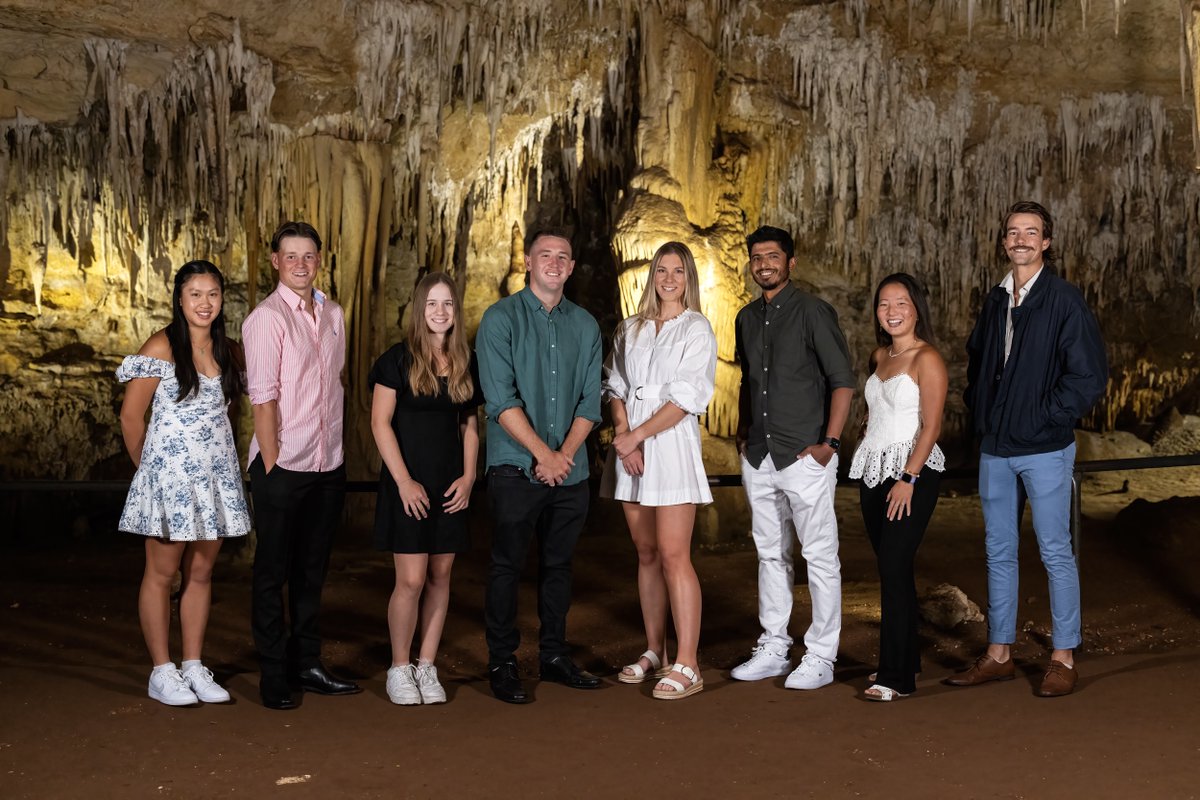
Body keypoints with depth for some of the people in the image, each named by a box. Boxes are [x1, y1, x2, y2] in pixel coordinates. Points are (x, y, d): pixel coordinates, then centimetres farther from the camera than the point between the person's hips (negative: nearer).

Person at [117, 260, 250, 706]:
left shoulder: (229, 351, 8)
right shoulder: (162, 347, -8)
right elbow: (131, 416, -6)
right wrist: (148, 465, 3)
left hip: (216, 474, 5)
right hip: (170, 475, -5)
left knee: (201, 573, 10)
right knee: (162, 573, 2)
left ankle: (194, 668, 19)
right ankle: (162, 673, 11)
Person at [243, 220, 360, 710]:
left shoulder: (333, 315, 11)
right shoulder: (267, 318, -9)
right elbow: (263, 397, -12)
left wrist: (336, 447, 11)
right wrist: (271, 464, -15)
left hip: (328, 464, 6)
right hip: (283, 466, -6)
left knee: (312, 570, 15)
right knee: (273, 572, 4)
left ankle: (306, 665, 27)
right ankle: (273, 676, 14)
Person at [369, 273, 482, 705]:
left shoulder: (465, 364, 9)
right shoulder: (398, 360, -4)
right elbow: (380, 422, -7)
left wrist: (468, 476, 1)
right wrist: (404, 481, -12)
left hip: (450, 486, 4)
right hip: (408, 484, -4)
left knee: (440, 576, 6)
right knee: (411, 580, -6)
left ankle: (426, 667, 16)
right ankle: (399, 669, 10)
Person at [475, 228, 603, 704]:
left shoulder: (585, 326, 10)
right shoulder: (501, 319, -3)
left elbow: (590, 401, 7)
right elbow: (500, 400, -11)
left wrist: (565, 454, -8)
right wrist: (543, 454, -15)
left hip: (570, 469, 4)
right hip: (516, 467, -4)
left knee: (558, 565, 12)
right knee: (506, 566, 1)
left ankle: (555, 656, 23)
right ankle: (501, 664, 10)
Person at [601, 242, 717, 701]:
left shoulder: (696, 329, 1)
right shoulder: (630, 330, 17)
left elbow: (687, 396, -8)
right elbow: (615, 386, 11)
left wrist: (638, 435, -11)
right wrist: (623, 435, -5)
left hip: (672, 443, -5)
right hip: (630, 445, 5)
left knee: (673, 556, -10)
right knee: (646, 554, 9)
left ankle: (686, 666, -9)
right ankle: (654, 652, 17)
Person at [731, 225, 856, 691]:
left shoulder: (812, 311, -7)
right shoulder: (747, 319, 13)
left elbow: (843, 380, -9)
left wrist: (830, 443, -15)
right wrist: (743, 433, 15)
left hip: (804, 456, -7)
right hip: (758, 457, 7)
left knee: (820, 557, -1)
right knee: (771, 555, 13)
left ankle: (820, 657, 8)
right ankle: (773, 650, 23)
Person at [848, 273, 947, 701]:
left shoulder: (927, 359, -8)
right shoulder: (880, 356, 14)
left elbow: (931, 426, -14)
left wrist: (908, 478, -20)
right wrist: (866, 471, 13)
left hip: (912, 472, -7)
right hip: (874, 470, 7)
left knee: (894, 567, -10)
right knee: (890, 568, 9)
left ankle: (896, 677, -6)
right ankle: (907, 658, 19)